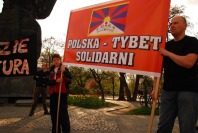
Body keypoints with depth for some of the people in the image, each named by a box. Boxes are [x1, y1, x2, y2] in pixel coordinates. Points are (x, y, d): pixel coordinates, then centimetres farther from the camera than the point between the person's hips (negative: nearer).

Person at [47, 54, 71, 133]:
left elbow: (69, 80, -13)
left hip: (62, 93, -5)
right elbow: (48, 82, 3)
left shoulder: (64, 69, 1)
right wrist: (56, 81, -16)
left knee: (63, 113, -10)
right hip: (53, 93, 5)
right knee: (54, 113, 10)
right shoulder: (51, 70, 15)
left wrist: (64, 71, -28)